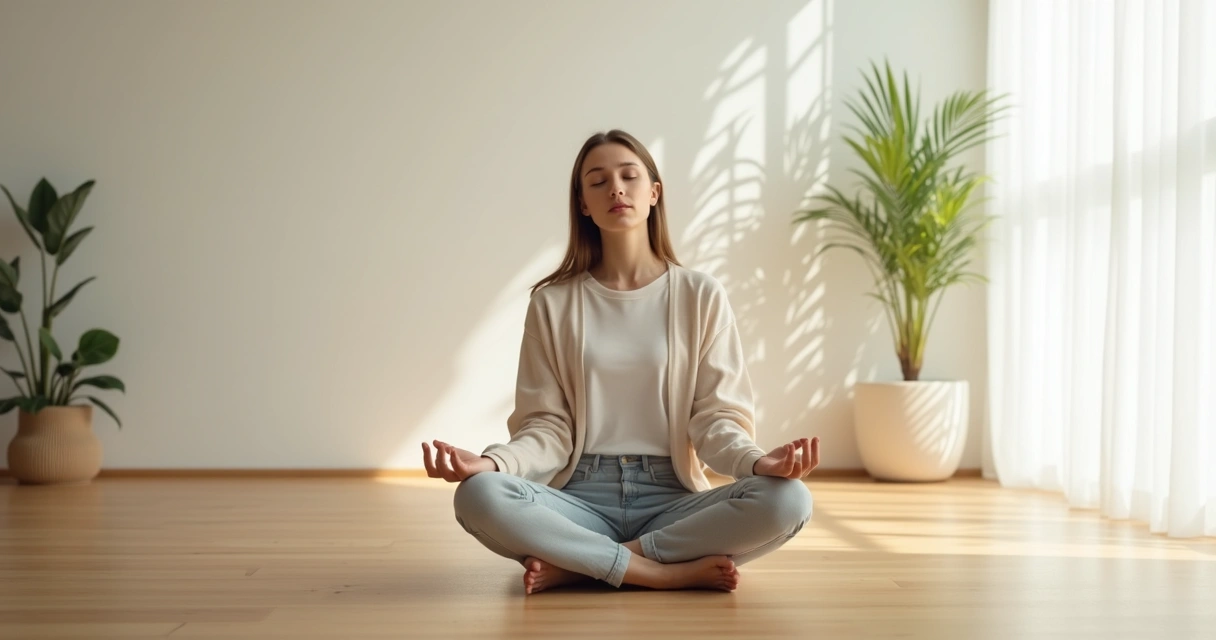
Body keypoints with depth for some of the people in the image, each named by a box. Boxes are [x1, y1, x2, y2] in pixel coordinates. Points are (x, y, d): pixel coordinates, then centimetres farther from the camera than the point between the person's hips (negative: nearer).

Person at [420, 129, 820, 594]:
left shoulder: (701, 296, 4)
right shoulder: (553, 303, 5)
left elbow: (715, 415, 1)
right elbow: (547, 427, 1)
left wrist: (756, 461, -22)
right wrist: (491, 463, -20)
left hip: (671, 498, 1)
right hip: (581, 499, 0)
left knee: (786, 500, -29)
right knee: (478, 496, -31)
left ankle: (580, 565, -18)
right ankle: (673, 571, -22)